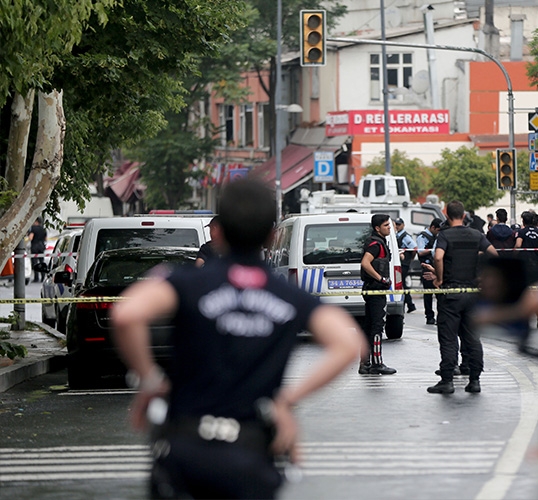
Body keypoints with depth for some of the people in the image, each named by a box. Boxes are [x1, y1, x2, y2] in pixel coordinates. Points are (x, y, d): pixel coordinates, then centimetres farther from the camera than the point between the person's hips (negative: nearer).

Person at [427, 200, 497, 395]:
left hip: (450, 292, -4)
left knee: (448, 338, 0)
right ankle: (474, 380, 10)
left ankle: (447, 381, -1)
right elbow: (494, 254, -1)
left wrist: (439, 278, -11)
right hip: (472, 291, 4)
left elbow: (438, 257, -25)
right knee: (472, 337, 10)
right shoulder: (477, 235, 5)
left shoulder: (445, 235, -8)